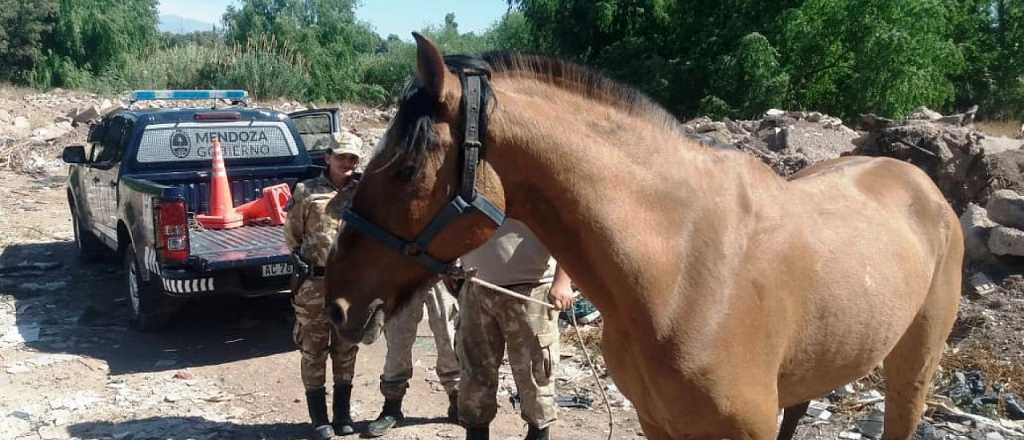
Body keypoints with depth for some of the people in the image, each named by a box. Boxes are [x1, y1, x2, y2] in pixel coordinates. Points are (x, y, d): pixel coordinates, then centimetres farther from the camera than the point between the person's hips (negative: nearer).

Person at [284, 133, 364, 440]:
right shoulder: (306, 191, 2)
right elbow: (291, 234, 7)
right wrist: (303, 258, 1)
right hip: (313, 283, -2)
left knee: (346, 348, 11)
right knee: (314, 349, 4)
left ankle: (343, 414, 23)